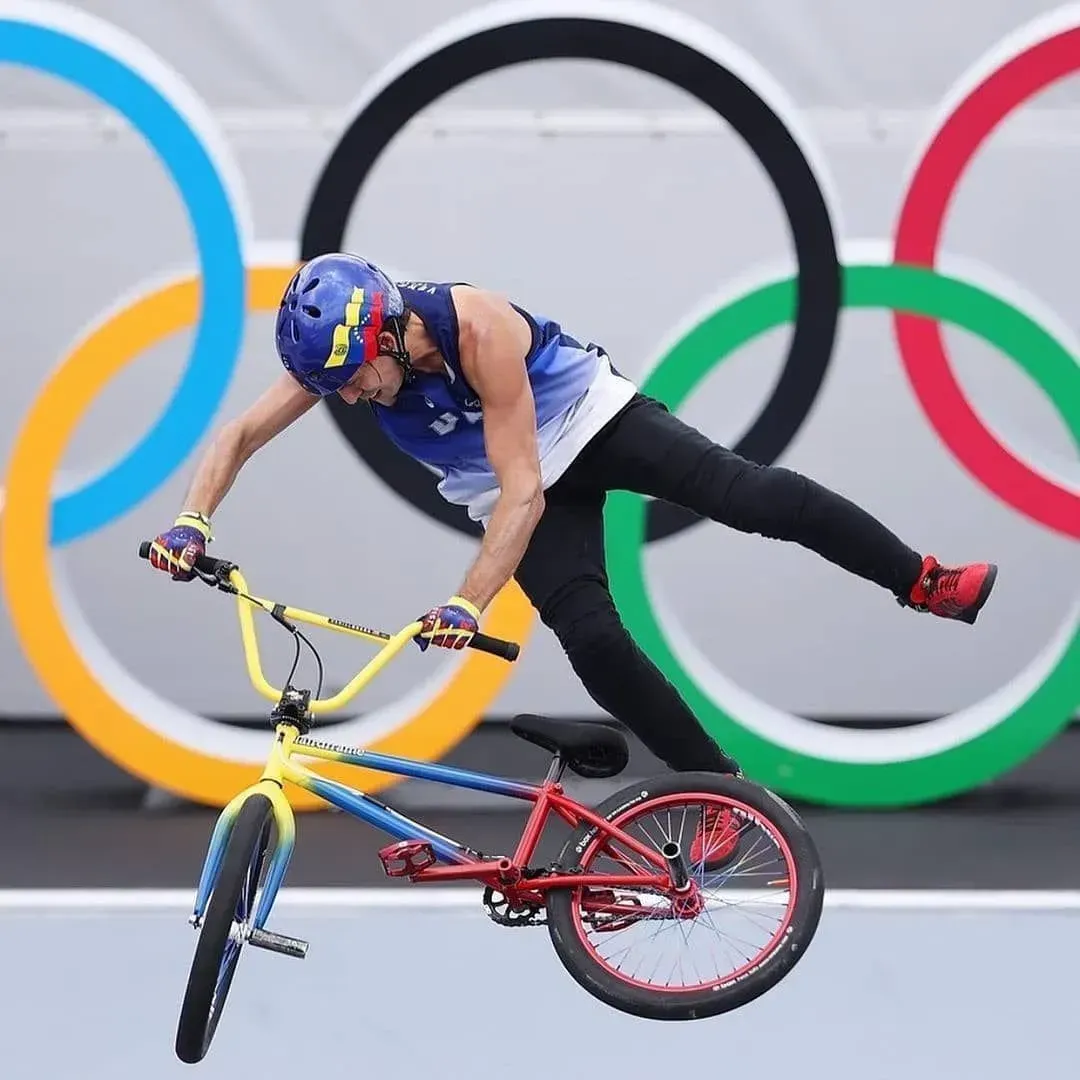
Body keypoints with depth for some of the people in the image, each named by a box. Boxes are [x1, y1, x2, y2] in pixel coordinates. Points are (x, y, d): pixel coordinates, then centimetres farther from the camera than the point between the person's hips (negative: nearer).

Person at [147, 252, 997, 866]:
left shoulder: (477, 328, -38)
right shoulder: (336, 347, -23)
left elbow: (523, 489, -39)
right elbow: (240, 436, -16)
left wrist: (467, 603, -48)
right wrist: (192, 520, -35)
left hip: (591, 418, -4)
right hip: (522, 486, 4)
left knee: (748, 494, -19)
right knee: (591, 639, -11)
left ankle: (922, 581, -7)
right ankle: (720, 788, -2)